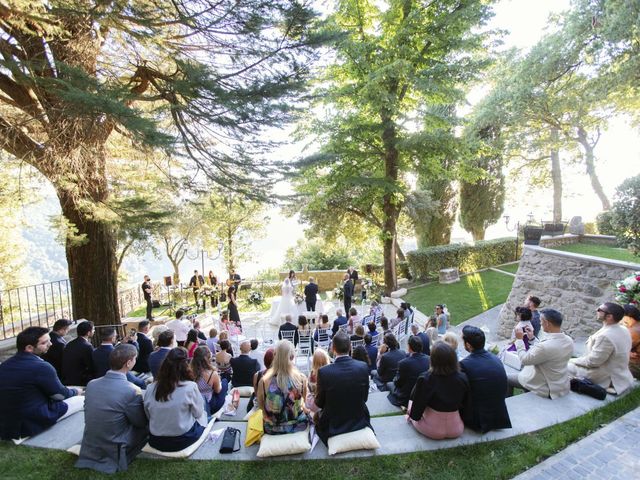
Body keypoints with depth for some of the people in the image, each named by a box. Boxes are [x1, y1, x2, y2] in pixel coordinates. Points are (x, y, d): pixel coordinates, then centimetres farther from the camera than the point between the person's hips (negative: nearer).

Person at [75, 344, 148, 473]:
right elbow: (141, 422, -11)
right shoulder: (129, 391, -26)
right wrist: (140, 399, 6)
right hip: (113, 453, -6)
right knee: (148, 424, 7)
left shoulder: (91, 384, -7)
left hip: (89, 449, 7)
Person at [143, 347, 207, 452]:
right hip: (182, 441, -4)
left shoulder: (150, 388, -9)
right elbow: (198, 413, -7)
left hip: (155, 441, 4)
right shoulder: (190, 387, -21)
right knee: (203, 415, 24)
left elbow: (148, 416, 3)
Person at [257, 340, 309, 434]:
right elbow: (303, 400, -1)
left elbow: (260, 405, -4)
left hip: (273, 429, 1)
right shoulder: (301, 378, -23)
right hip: (298, 425, 0)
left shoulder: (264, 380, -24)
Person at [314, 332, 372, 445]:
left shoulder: (324, 372, -24)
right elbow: (365, 397, -2)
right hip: (359, 421, 2)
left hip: (333, 425, -2)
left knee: (317, 416, 29)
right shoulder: (363, 367, -17)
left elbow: (319, 403, -8)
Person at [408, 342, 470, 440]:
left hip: (432, 431, -3)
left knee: (410, 402, 22)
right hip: (456, 431, 3)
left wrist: (412, 416, 8)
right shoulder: (463, 378, -15)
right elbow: (465, 406, 1)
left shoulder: (425, 379, -25)